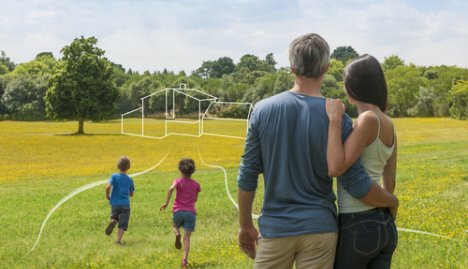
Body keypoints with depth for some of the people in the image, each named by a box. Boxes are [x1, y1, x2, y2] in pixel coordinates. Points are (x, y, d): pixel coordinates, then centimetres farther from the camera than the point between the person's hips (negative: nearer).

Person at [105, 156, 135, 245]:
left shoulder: (114, 176, -3)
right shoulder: (129, 179, 3)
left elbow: (108, 187, -19)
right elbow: (131, 194, 11)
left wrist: (107, 195, -2)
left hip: (115, 203, 0)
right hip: (125, 204, 0)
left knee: (114, 217, 24)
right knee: (122, 224, 2)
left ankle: (113, 221, -10)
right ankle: (118, 240, -14)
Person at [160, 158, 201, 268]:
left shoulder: (178, 181, 0)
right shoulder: (196, 184, 7)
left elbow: (171, 189, -22)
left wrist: (166, 203, -16)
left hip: (178, 211, -1)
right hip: (191, 212, 1)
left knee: (175, 226, 29)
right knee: (187, 238, 2)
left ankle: (177, 234, -7)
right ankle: (185, 259, -12)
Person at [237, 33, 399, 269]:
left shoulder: (263, 111, -4)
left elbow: (247, 176, 0)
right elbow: (356, 184, -8)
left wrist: (245, 225, 11)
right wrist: (392, 201, 11)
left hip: (275, 228, 1)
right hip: (319, 228, -1)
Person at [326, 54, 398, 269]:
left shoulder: (368, 119, -17)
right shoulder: (388, 124, 8)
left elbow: (335, 168, -26)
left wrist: (335, 120, -21)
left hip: (357, 227, -8)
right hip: (385, 226, 8)